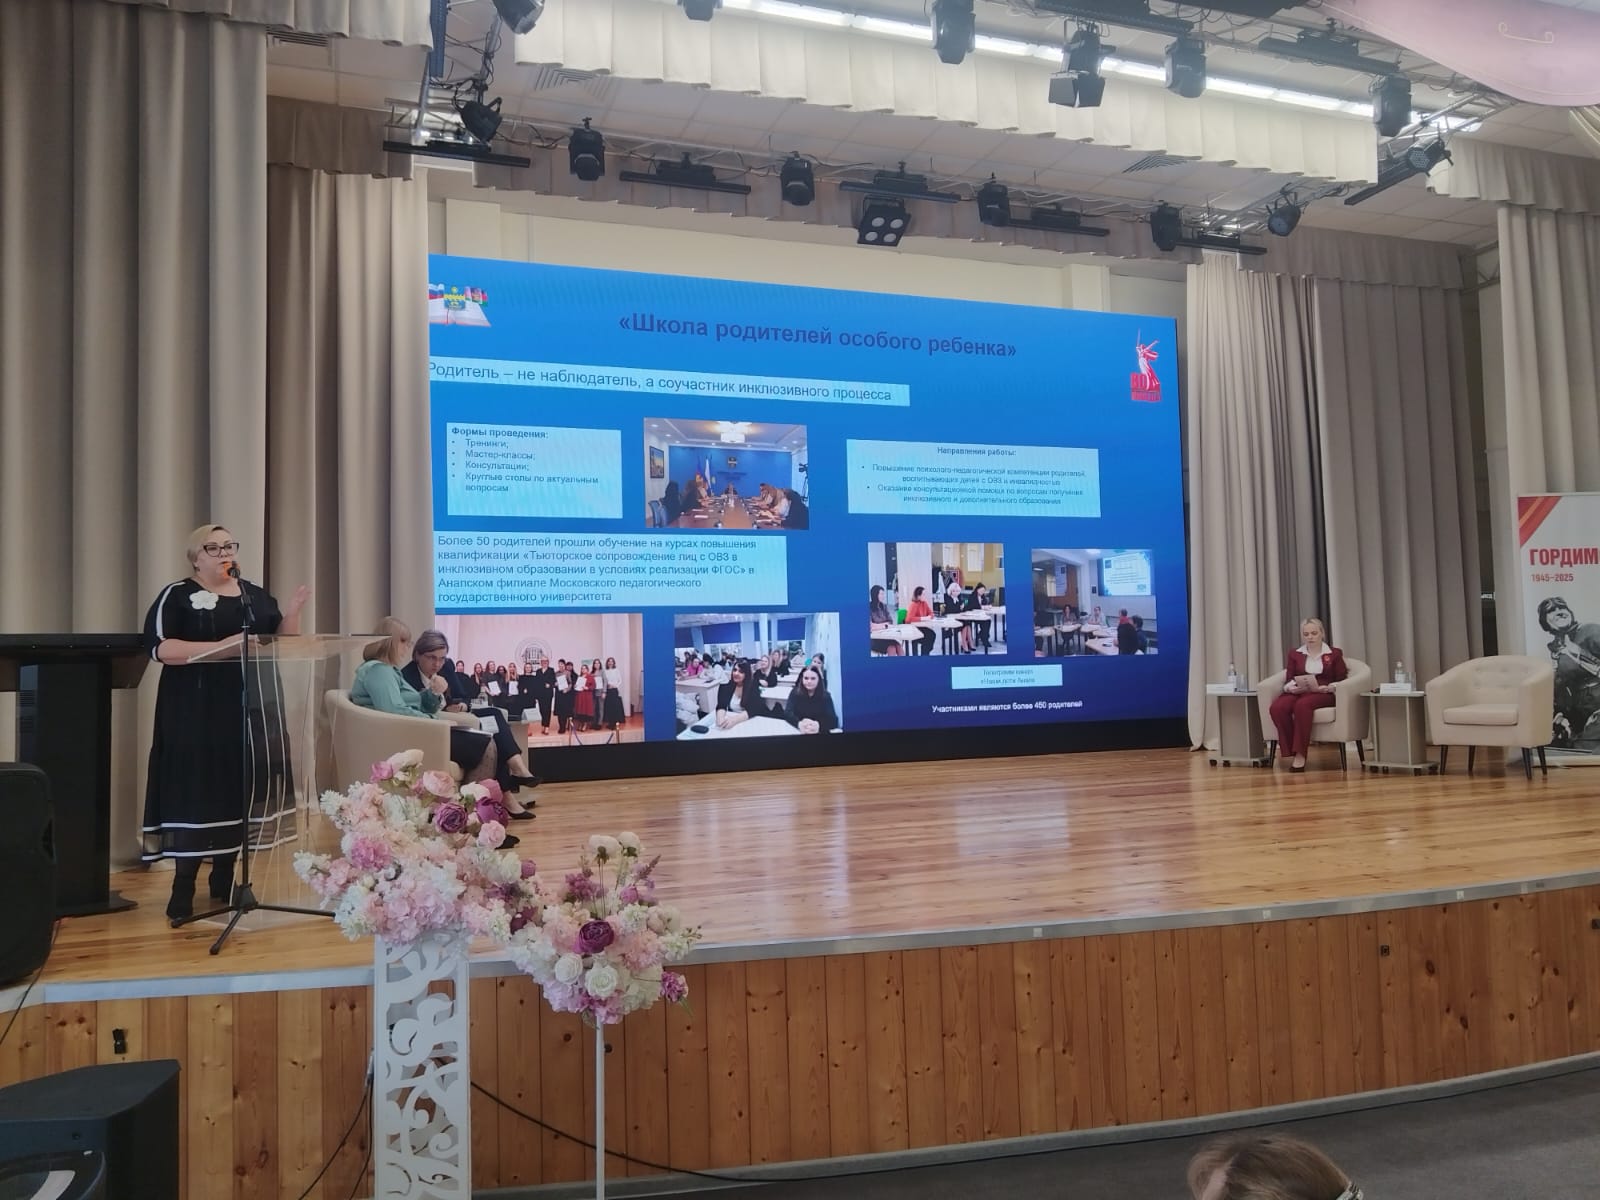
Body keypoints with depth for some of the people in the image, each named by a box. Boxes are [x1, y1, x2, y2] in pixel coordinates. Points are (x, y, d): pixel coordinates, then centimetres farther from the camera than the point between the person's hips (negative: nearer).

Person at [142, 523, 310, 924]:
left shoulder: (257, 596, 14)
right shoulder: (177, 595, -1)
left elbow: (284, 642, 14)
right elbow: (159, 647, -12)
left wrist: (292, 612, -5)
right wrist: (219, 648, -21)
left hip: (252, 708, 5)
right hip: (198, 712, -5)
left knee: (242, 790, 5)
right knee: (196, 792, -7)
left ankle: (224, 879, 16)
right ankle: (183, 888, 0)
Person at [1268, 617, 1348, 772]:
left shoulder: (1335, 654, 14)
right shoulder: (1294, 654, 20)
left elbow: (1341, 681, 6)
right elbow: (1287, 680, 13)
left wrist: (1325, 688, -15)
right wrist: (1293, 687, -11)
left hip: (1324, 694, -3)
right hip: (1298, 693, 3)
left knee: (1302, 704, -40)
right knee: (1277, 707, -34)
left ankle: (1300, 754, -39)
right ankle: (1291, 750, -30)